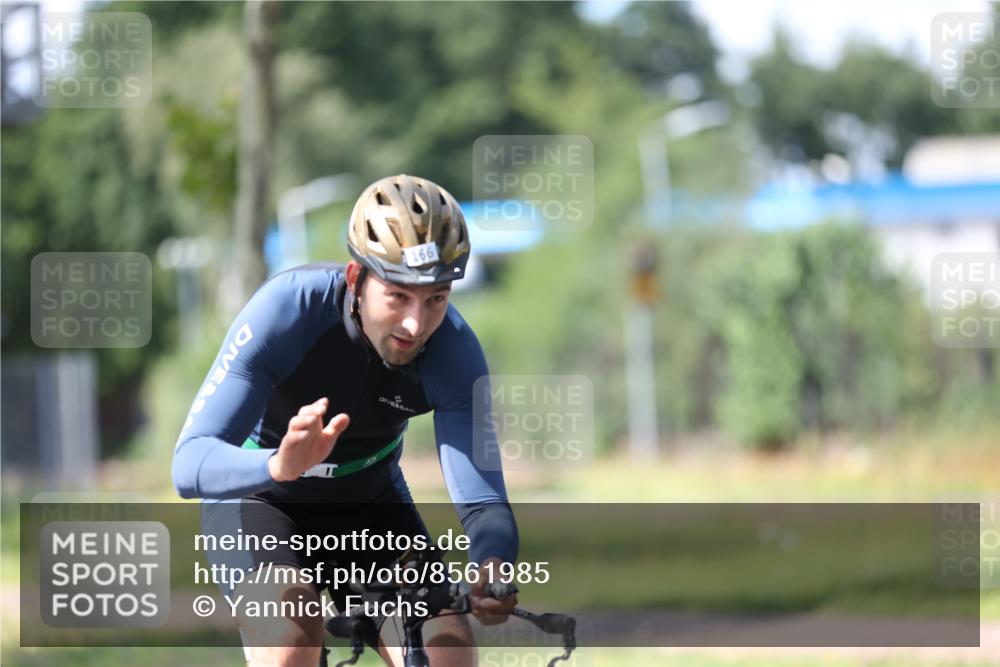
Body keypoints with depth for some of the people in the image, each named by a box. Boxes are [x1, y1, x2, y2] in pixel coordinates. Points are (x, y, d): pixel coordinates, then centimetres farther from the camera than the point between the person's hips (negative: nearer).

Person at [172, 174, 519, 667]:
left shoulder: (453, 348, -25)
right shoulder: (289, 307, -32)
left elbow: (482, 500, -28)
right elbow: (190, 464, -37)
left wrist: (493, 567, -52)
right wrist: (279, 465, -59)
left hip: (367, 503, 3)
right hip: (258, 496, -3)